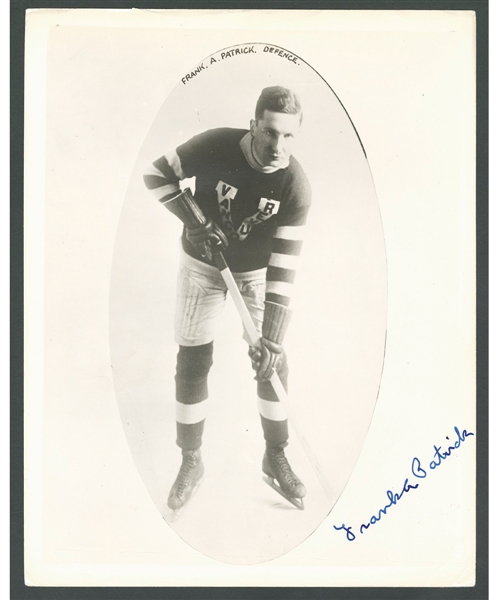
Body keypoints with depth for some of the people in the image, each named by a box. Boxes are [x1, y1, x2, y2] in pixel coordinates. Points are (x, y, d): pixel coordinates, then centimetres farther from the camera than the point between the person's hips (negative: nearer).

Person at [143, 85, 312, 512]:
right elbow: (157, 175, -10)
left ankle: (276, 457, 21)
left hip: (257, 272, 0)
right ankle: (191, 461, 20)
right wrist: (196, 223, -24)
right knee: (192, 362, 2)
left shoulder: (296, 187, -25)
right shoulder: (216, 146, -25)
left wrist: (272, 340, -29)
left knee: (273, 364, -1)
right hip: (202, 265, 0)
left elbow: (283, 268, -26)